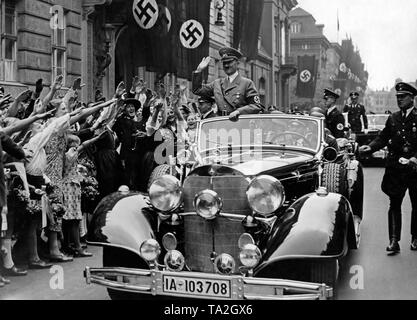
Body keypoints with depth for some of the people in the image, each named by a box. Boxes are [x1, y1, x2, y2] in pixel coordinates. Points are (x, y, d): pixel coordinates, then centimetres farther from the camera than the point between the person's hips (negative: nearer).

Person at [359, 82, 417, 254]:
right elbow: (383, 138, 8)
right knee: (394, 204, 0)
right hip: (395, 167, 3)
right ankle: (394, 241, 1)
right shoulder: (393, 119, 8)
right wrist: (370, 147, -8)